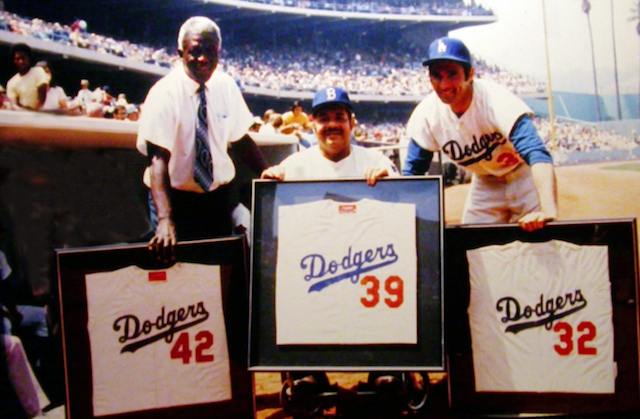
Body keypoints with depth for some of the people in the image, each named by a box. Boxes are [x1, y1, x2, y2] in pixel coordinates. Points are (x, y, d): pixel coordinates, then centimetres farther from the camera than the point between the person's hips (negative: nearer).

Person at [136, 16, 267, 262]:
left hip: (219, 196, 4)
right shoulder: (164, 93, -17)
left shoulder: (225, 86, -2)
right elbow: (158, 159, -25)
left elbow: (240, 138, 5)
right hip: (176, 198, -4)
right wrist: (165, 219, -37)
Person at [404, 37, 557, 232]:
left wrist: (548, 212, -59)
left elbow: (536, 154, -44)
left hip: (523, 177, -4)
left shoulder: (495, 99, -32)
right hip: (485, 184, 4)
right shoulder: (427, 114, -18)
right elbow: (413, 169, -8)